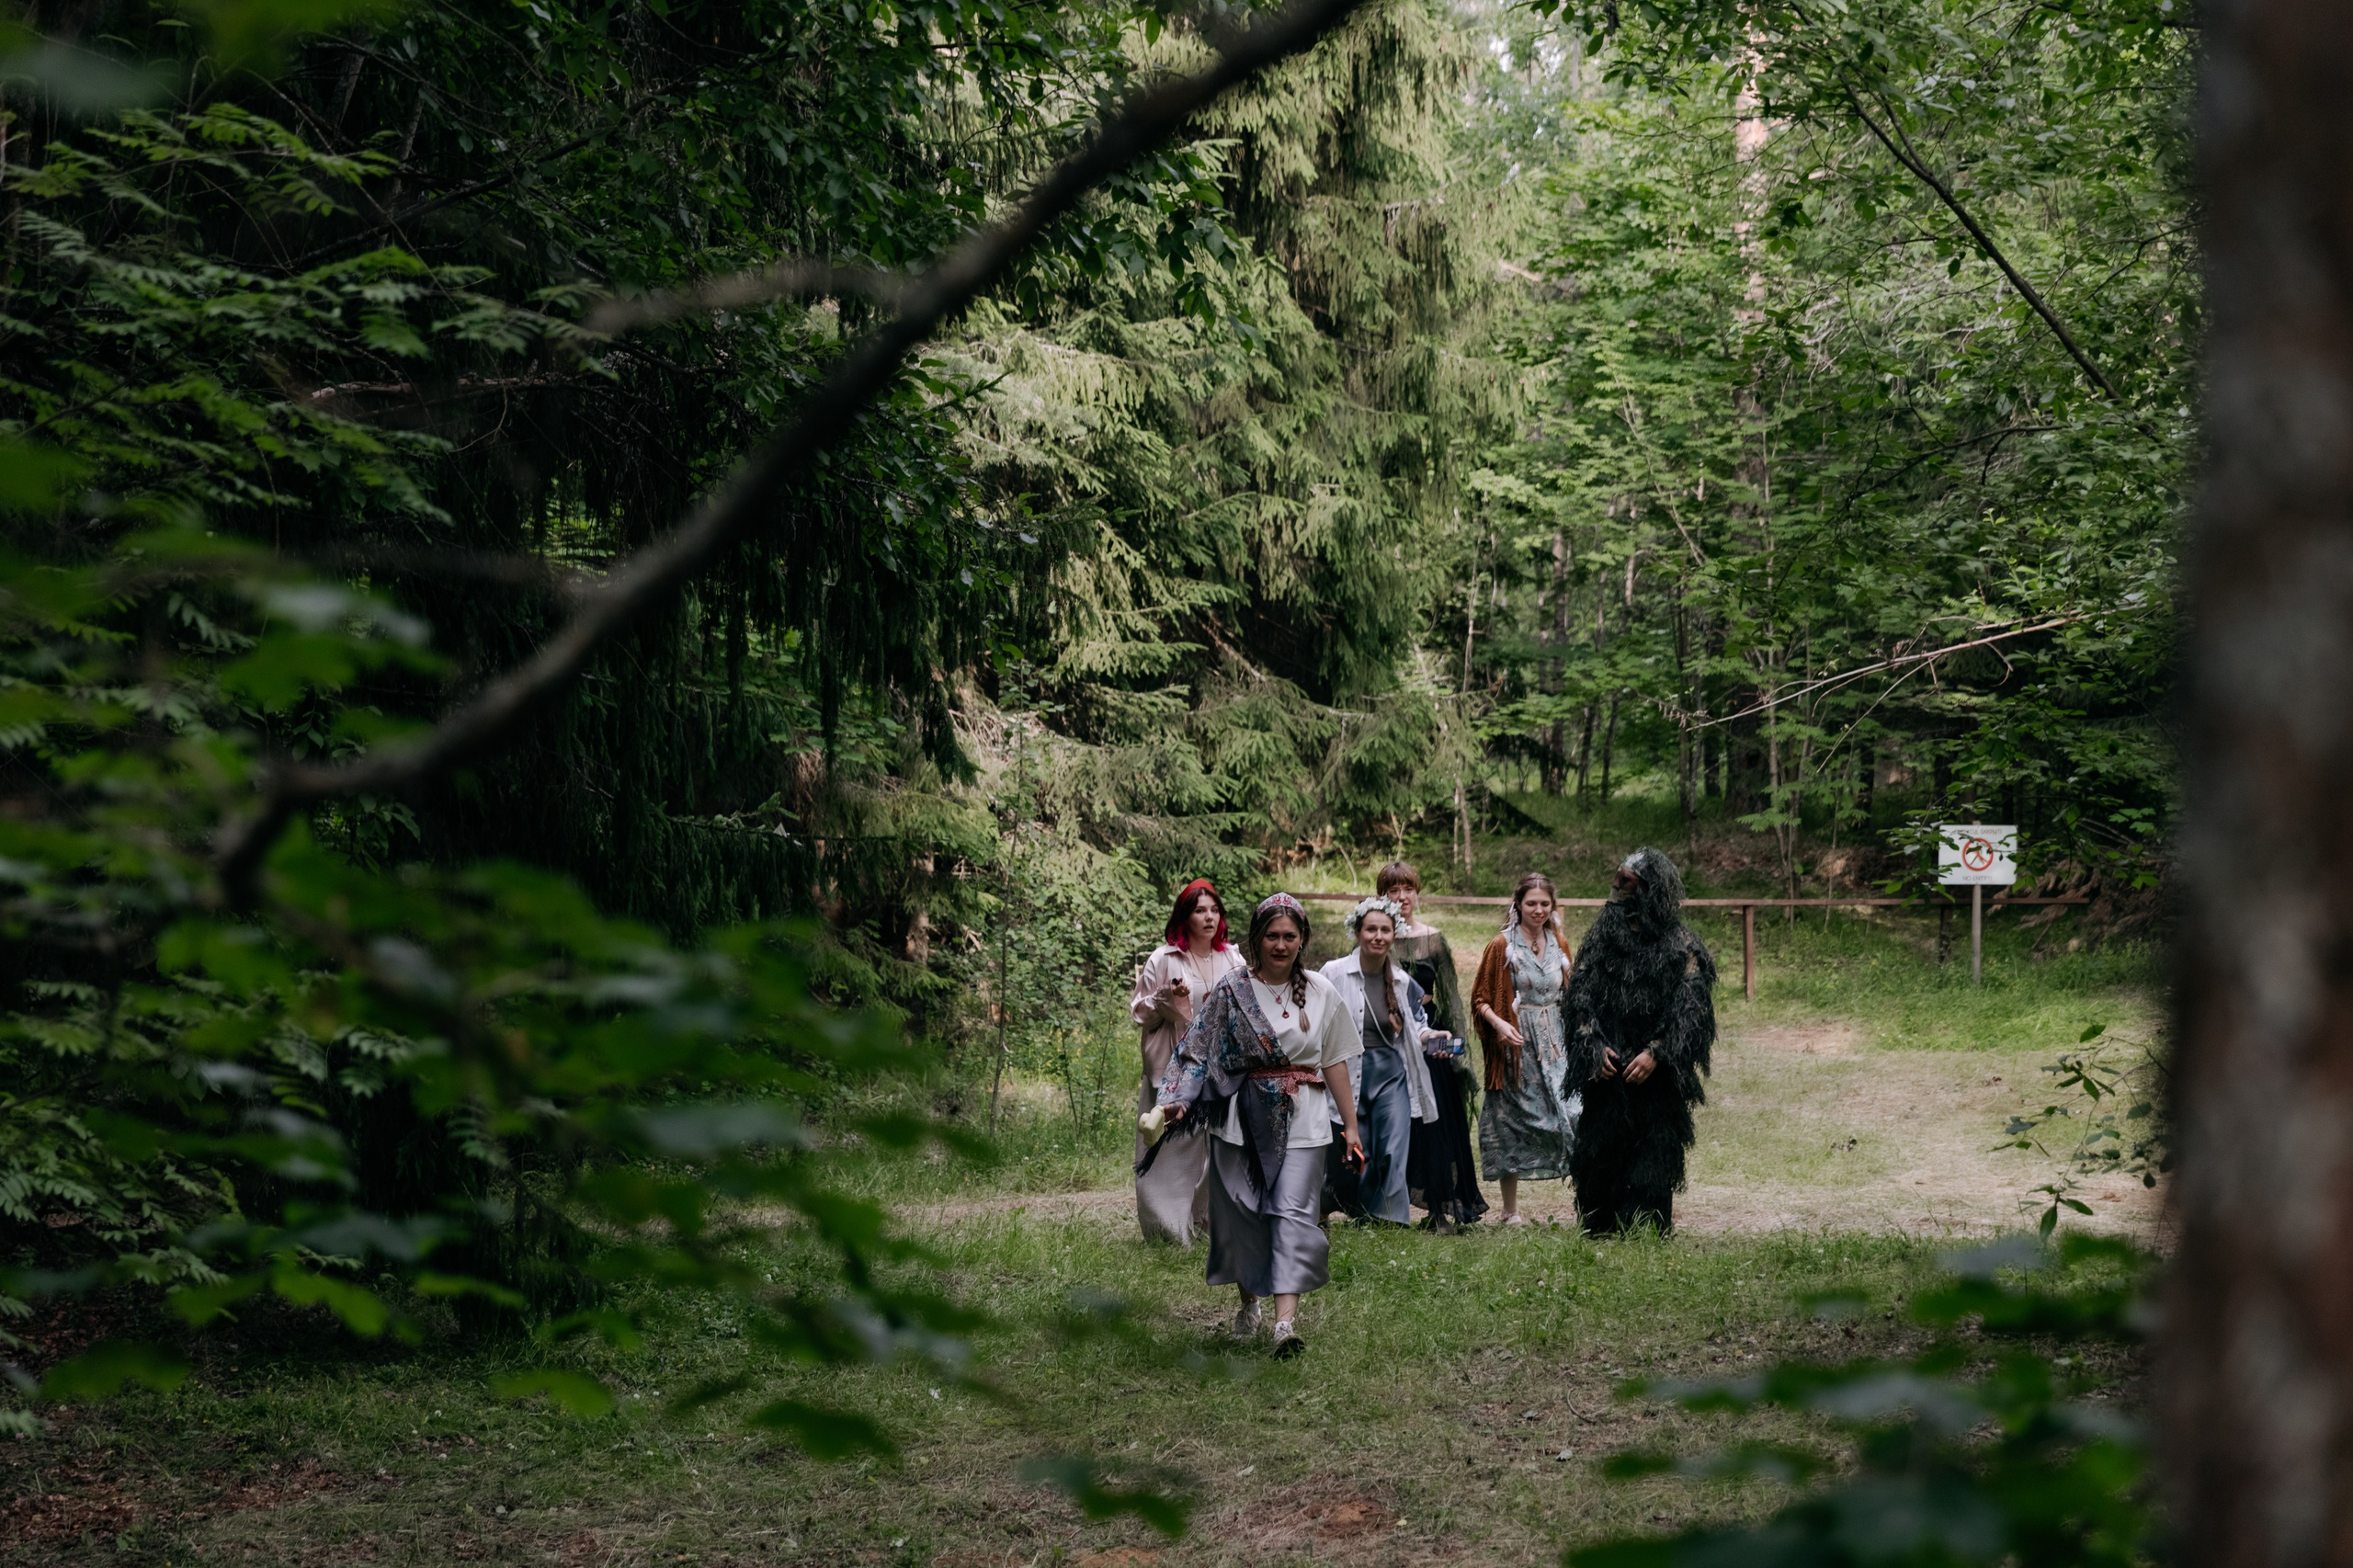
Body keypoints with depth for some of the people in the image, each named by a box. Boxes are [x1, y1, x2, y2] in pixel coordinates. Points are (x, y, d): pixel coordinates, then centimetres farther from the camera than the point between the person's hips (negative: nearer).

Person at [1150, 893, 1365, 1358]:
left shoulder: (1320, 992, 6)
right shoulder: (1230, 991, 1)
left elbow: (1334, 1062, 10)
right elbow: (1198, 1049, -1)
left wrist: (1350, 1125, 10)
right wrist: (1178, 1100, -15)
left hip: (1302, 1120, 0)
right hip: (1242, 1118, 0)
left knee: (1293, 1211, -12)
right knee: (1240, 1213, 7)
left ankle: (1286, 1321, -19)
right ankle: (1249, 1303, 30)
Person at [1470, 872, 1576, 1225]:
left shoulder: (1559, 946, 11)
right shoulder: (1502, 947, -2)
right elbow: (1480, 999, -2)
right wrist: (1499, 1024, -20)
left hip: (1556, 1045, 3)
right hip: (1516, 1044, -3)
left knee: (1573, 1113, -12)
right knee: (1512, 1122, 2)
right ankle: (1511, 1210, 10)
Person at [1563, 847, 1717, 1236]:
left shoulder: (1682, 946, 0)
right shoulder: (1602, 936, 9)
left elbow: (1690, 1010, -4)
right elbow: (1580, 996, 7)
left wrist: (1655, 1053, -15)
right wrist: (1595, 1046, -7)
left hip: (1654, 1073, -3)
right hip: (1607, 1072, 3)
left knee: (1652, 1158, -3)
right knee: (1599, 1153, 2)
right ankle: (1600, 1231, 11)